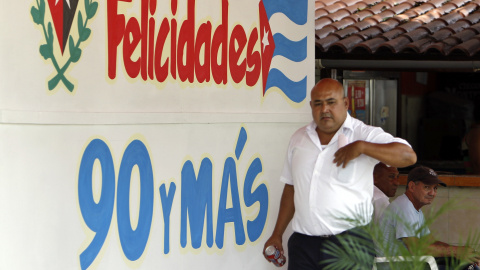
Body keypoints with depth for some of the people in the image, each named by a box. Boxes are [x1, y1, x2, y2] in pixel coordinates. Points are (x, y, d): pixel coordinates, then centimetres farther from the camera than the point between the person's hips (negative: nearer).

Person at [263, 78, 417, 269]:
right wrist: (277, 234, 18)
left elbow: (408, 156, -14)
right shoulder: (298, 139, 14)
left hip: (350, 246, -4)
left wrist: (361, 147, -20)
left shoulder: (365, 135, -1)